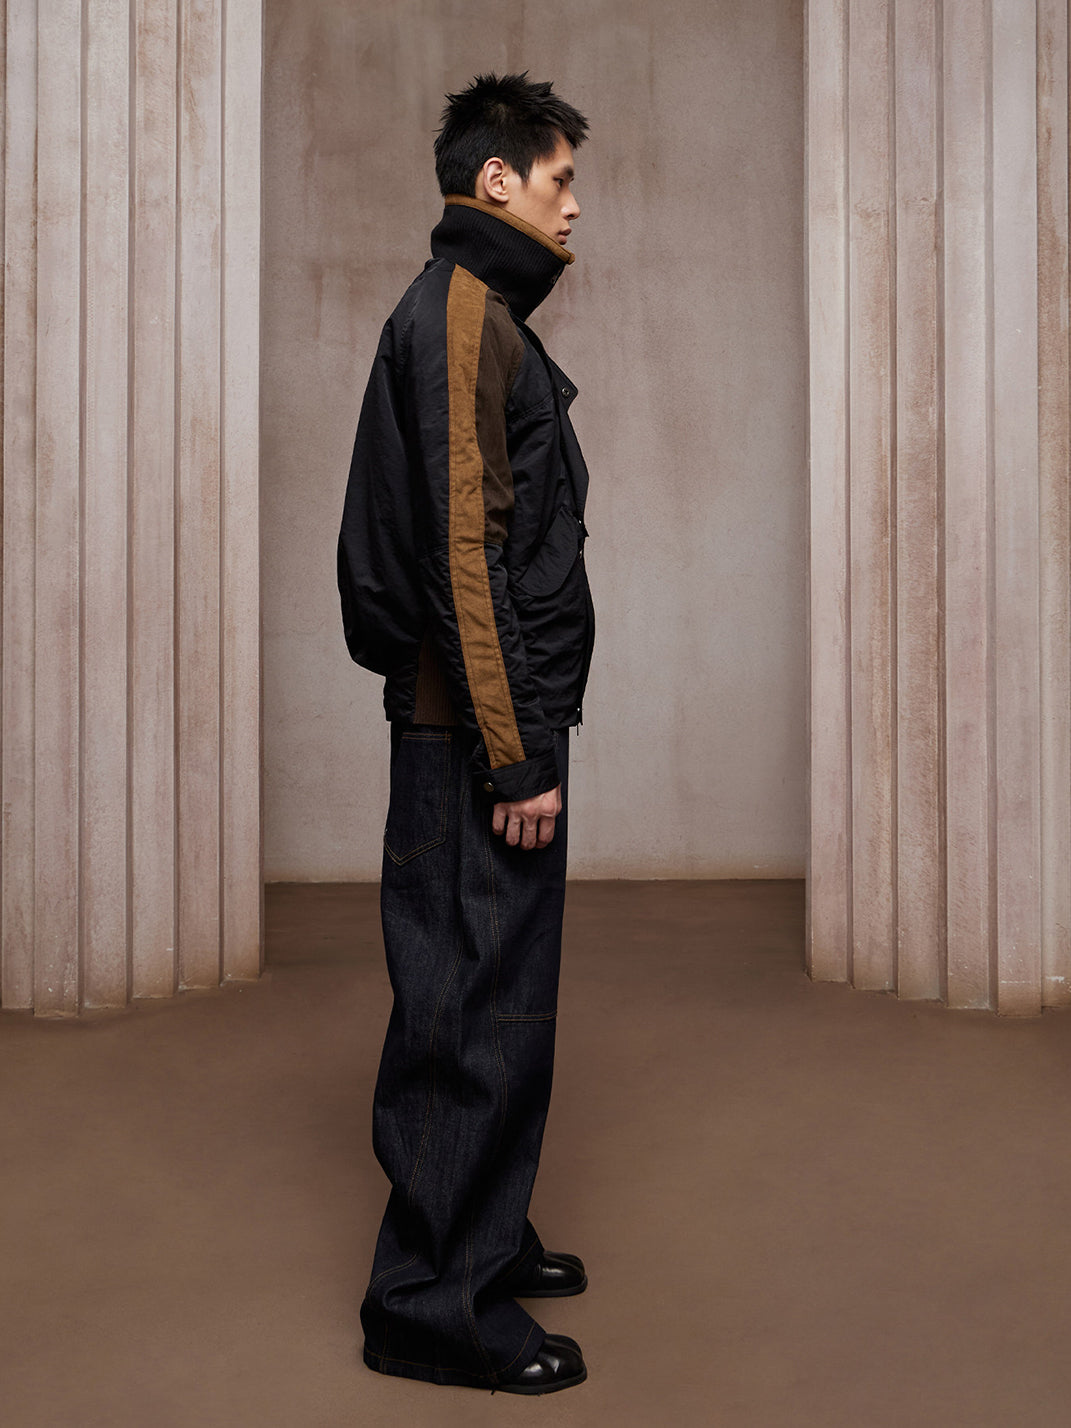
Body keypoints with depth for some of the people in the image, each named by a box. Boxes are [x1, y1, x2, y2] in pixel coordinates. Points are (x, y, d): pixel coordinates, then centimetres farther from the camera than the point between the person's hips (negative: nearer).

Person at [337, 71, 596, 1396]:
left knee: (484, 991, 16)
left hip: (480, 723, 10)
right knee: (480, 1003, -6)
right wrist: (518, 752, -21)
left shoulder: (474, 313, 20)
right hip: (478, 728, -10)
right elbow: (465, 548, -20)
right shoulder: (462, 312, -12)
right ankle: (433, 1300, 3)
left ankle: (482, 1238, 28)